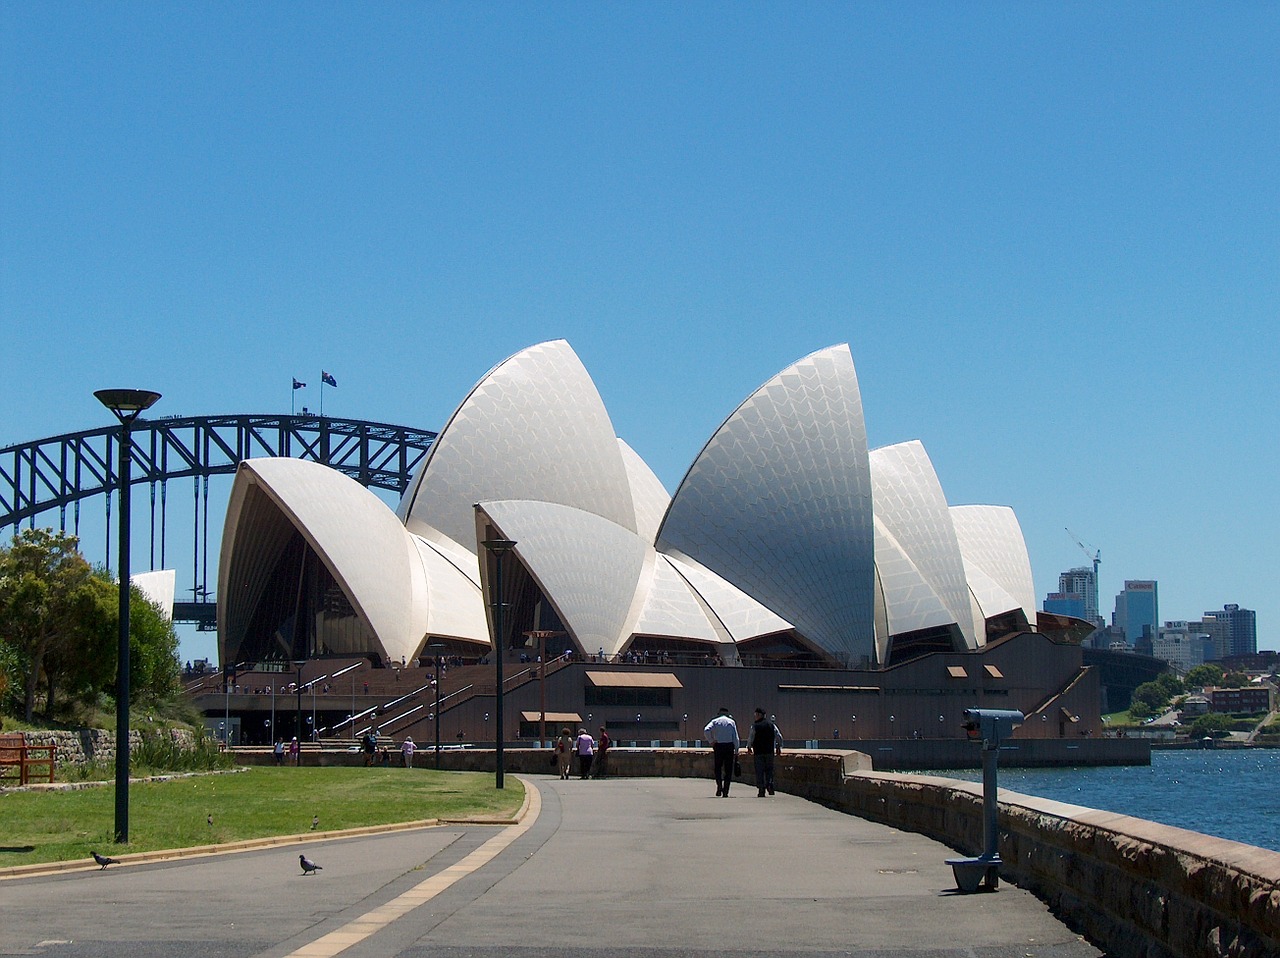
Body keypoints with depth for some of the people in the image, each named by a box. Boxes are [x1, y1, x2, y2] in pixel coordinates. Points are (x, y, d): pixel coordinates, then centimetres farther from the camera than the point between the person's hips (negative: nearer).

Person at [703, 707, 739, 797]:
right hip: (729, 745, 0)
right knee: (728, 770, 5)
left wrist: (711, 741, -4)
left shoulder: (715, 721, 6)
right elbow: (736, 737, 2)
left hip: (718, 746, 0)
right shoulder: (731, 722, 7)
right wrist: (736, 751, 4)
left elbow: (706, 730, -12)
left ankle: (719, 787, -7)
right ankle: (725, 792, 1)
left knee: (718, 767, 13)